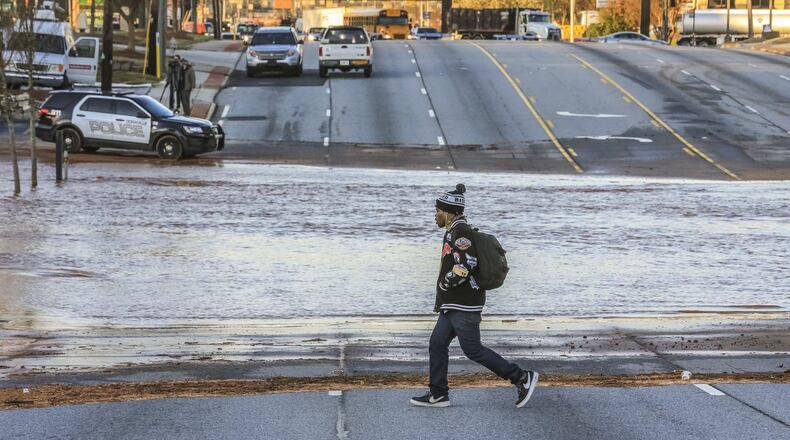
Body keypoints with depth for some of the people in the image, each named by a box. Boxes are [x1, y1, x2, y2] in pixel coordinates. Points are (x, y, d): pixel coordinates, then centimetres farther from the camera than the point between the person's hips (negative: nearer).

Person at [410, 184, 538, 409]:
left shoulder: (460, 230, -15)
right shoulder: (456, 229, 17)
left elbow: (466, 264, -26)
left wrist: (445, 283, -13)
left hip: (463, 306, -10)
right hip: (453, 305, 10)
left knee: (473, 350, -8)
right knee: (437, 344, 9)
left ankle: (521, 377, -3)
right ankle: (438, 394, 14)